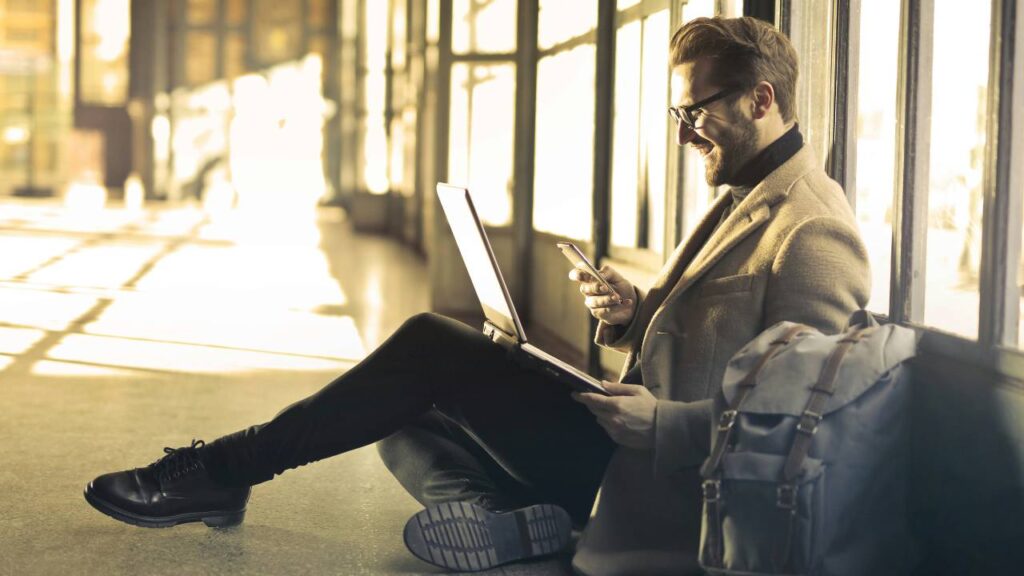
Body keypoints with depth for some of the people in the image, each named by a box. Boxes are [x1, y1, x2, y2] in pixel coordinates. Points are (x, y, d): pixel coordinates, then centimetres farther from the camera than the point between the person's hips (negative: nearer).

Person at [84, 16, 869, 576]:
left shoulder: (812, 233, -15)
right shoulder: (744, 202, 17)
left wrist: (662, 424, -26)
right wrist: (635, 317, 2)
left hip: (657, 489, -11)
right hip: (632, 446, 11)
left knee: (435, 347, -14)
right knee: (408, 426, 8)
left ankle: (228, 468, -5)